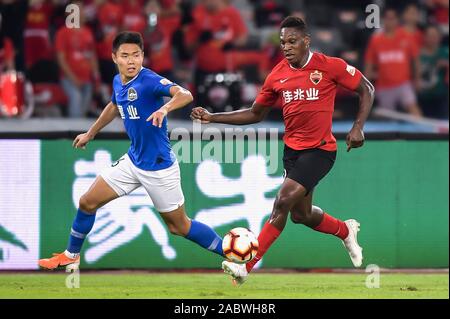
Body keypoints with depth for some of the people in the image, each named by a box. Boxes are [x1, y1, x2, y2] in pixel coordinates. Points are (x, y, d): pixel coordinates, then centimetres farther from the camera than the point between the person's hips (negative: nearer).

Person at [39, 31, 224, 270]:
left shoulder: (149, 81, -23)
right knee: (87, 203, 10)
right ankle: (71, 255, 32)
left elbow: (185, 94, -40)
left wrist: (165, 108, -59)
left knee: (179, 226, 3)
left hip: (159, 167, -7)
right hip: (133, 161, 7)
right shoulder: (118, 82, 1)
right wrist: (90, 133, 35)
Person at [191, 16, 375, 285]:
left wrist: (358, 128, -11)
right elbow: (255, 114, 12)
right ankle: (346, 230, 43)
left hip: (320, 149, -6)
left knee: (284, 200, -18)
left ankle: (247, 266, -16)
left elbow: (367, 89, 0)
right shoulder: (277, 76, 2)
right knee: (301, 215, 11)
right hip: (292, 149, 6)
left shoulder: (330, 66, -11)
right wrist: (213, 118, 3)